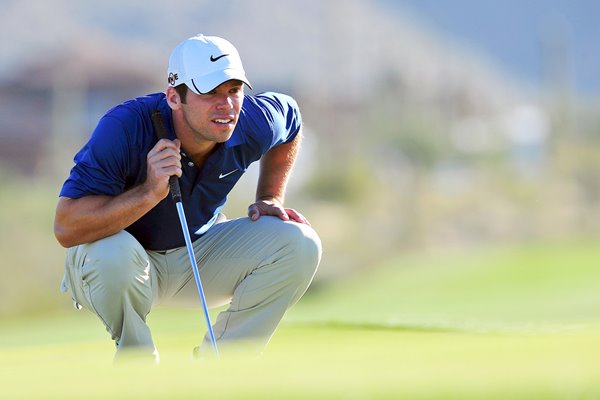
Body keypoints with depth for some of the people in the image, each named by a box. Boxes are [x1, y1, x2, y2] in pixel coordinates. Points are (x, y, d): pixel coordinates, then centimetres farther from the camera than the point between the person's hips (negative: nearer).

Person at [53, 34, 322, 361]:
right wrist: (150, 193, -47)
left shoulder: (254, 122, -17)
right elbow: (65, 228, -38)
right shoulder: (125, 128, -32)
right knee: (114, 254, -40)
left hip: (199, 256, 5)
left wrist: (270, 199, 3)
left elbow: (290, 122, 12)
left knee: (299, 244, -14)